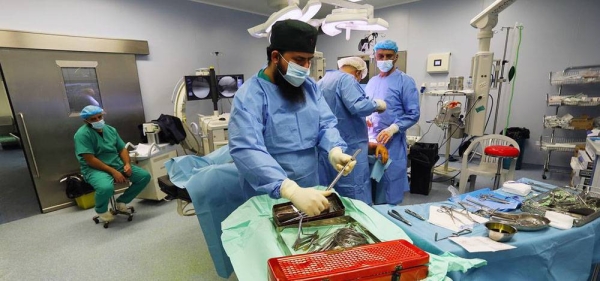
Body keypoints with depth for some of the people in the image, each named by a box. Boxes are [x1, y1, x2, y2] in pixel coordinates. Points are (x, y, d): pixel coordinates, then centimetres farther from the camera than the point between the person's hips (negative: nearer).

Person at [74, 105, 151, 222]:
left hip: (117, 164, 7)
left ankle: (122, 201, 12)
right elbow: (90, 160, -19)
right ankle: (101, 211, 0)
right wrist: (113, 172, -23)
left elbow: (122, 149, 11)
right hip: (95, 169, -6)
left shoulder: (111, 129, 9)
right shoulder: (82, 134, -11)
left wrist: (127, 164, -9)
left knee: (145, 176, -6)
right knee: (106, 188, -38)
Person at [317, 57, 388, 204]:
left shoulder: (321, 82, 19)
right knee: (358, 203, 1)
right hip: (348, 147, -9)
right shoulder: (346, 79, -9)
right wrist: (378, 104, -5)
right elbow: (357, 106, -23)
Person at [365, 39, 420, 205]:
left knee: (388, 189, 2)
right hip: (370, 140, 6)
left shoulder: (405, 82, -5)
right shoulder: (371, 82, 13)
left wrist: (393, 128, -22)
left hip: (392, 143, -5)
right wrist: (365, 117, -2)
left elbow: (413, 114, -9)